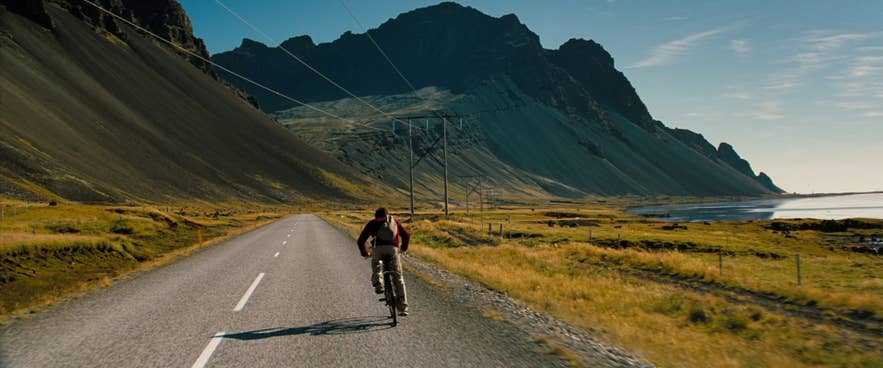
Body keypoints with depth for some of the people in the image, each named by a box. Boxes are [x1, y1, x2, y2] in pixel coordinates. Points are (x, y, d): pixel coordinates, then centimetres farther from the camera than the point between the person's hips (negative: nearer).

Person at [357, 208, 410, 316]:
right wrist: (403, 248, 48)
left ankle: (378, 284, 12)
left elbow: (361, 241, 19)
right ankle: (403, 309, 10)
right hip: (393, 249, 1)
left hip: (378, 249, -1)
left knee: (376, 265, 35)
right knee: (398, 278, 11)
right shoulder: (395, 221, 30)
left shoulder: (373, 223, 25)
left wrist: (365, 253, 35)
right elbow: (407, 235, 30)